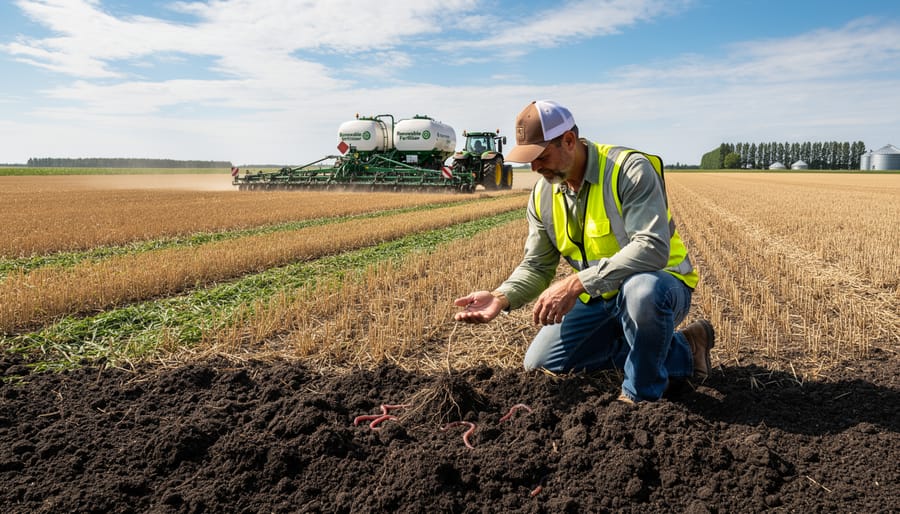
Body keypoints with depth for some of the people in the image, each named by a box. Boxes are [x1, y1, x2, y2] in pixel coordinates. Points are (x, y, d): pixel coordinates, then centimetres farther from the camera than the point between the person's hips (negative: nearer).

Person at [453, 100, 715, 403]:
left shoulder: (630, 169, -23)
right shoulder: (542, 195, -1)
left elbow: (652, 248, -35)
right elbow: (536, 266, 3)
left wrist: (575, 284, -41)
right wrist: (501, 297, -19)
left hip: (660, 284, -7)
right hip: (600, 298, 7)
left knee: (642, 291, -43)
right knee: (539, 363, 1)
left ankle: (642, 392, -11)